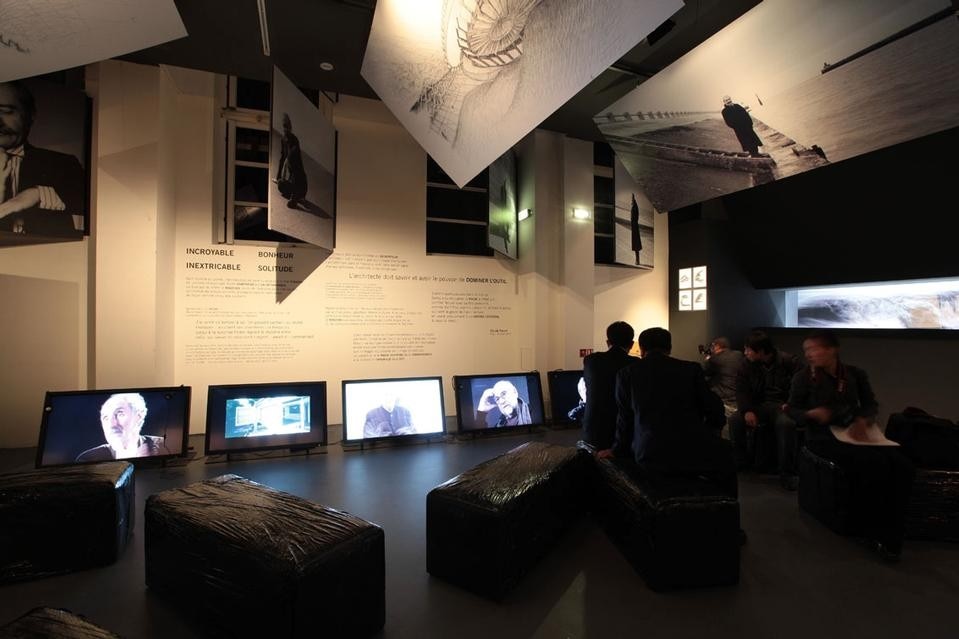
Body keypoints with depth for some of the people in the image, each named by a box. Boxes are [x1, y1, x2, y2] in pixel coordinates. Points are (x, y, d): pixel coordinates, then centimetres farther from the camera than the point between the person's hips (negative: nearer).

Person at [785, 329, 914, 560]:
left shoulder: (856, 374, 8)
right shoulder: (804, 377, -5)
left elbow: (871, 404, 14)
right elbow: (792, 409, -2)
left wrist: (863, 419, -7)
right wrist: (811, 415, -23)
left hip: (855, 433, 5)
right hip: (824, 437, -5)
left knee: (902, 465, -21)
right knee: (875, 465, -29)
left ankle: (891, 533, -6)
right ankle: (875, 532, -7)